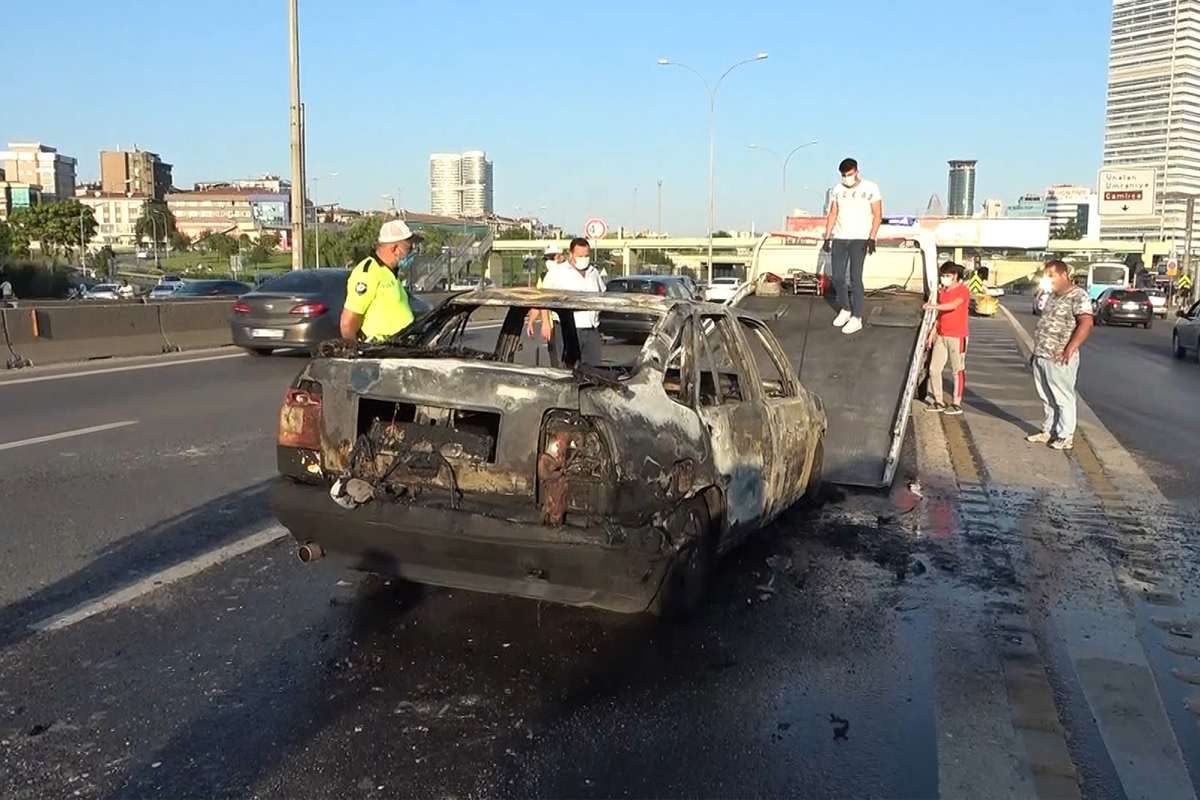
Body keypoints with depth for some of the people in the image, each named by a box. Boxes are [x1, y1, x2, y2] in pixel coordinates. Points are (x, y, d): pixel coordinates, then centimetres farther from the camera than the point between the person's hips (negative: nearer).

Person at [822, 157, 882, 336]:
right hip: (839, 238, 4)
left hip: (859, 239, -4)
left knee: (855, 278, -8)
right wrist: (827, 237, 6)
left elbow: (877, 215, -4)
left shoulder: (870, 188, -3)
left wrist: (871, 238, -13)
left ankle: (857, 318, -4)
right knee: (837, 277, 4)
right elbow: (832, 215, 12)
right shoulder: (837, 190, 8)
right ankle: (845, 309, 25)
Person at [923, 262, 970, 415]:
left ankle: (957, 403, 6)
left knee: (958, 370, 0)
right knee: (934, 368, 5)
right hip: (941, 336, 7)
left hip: (957, 336, -7)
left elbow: (953, 305, -29)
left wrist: (934, 306, -41)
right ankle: (939, 401, 14)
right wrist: (932, 334, 15)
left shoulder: (963, 290, -9)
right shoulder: (941, 292, 13)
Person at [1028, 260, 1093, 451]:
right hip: (1041, 357, 8)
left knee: (1063, 398, -1)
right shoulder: (1053, 296, 17)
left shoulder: (1078, 295, -11)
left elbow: (1086, 323, -20)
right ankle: (1049, 431, 25)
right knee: (1048, 398, 15)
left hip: (1059, 359, -8)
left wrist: (1070, 349, -25)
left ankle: (1066, 436, 6)